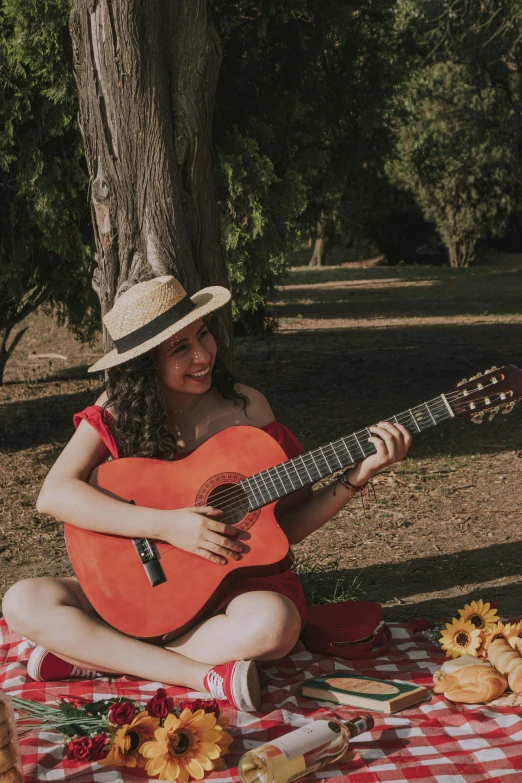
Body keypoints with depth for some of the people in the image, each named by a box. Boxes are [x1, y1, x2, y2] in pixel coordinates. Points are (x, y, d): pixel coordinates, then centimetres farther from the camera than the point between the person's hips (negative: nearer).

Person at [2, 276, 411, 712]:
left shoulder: (246, 408, -3)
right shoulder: (117, 412, -4)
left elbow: (288, 524, 0)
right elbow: (53, 495, -20)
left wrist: (357, 478, -14)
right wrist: (166, 526, -27)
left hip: (238, 581, -1)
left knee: (271, 623, -35)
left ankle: (98, 659, -18)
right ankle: (205, 675, -25)